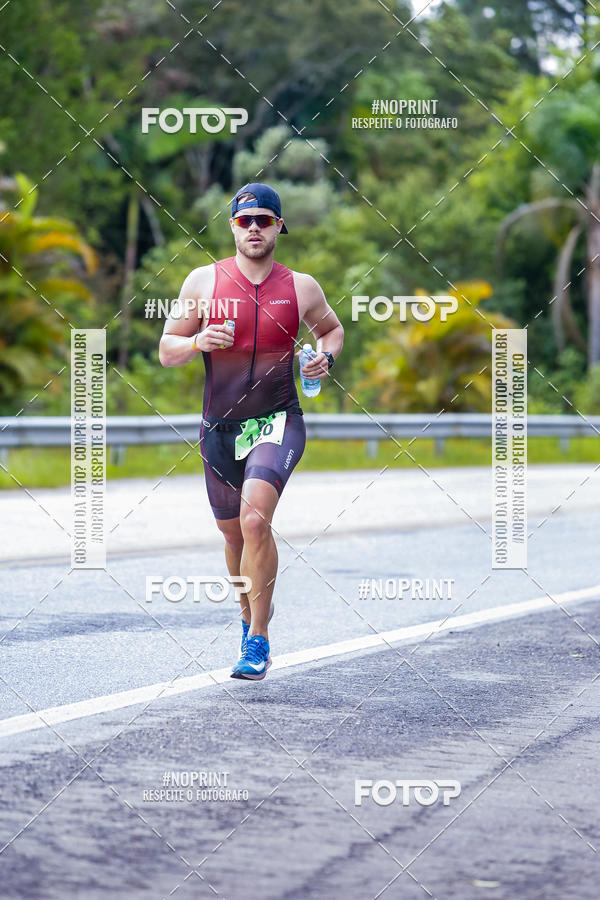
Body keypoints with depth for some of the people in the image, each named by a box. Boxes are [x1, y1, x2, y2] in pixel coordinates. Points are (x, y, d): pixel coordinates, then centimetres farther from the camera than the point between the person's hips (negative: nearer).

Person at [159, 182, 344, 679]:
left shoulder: (301, 287, 3)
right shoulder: (204, 281, 2)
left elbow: (333, 328, 22)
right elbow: (166, 351, 5)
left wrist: (326, 355, 0)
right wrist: (198, 342, -16)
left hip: (278, 421, -2)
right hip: (219, 428, 2)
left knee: (255, 519, -24)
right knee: (234, 532, 14)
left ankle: (258, 641, -16)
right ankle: (253, 614, 41)